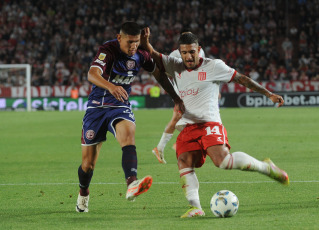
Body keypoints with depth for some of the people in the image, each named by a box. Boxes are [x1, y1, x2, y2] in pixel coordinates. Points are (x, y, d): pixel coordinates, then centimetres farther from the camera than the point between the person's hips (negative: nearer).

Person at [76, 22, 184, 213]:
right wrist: (111, 87, -56)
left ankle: (132, 184, -51)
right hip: (97, 107, -3)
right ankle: (83, 193, 34)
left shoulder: (140, 55, -2)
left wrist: (176, 98, 13)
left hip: (120, 107, 3)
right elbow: (92, 75, -37)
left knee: (129, 137, -32)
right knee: (88, 163, 3)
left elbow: (159, 74, 16)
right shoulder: (108, 50, -19)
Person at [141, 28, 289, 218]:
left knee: (222, 160, -26)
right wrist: (145, 42, -8)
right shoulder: (175, 67, 14)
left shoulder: (214, 66, 2)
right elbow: (152, 55, 15)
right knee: (184, 162, -20)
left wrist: (269, 94, 7)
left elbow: (242, 79, 7)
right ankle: (195, 207, -24)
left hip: (210, 124, -5)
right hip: (187, 128, 5)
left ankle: (265, 167, -8)